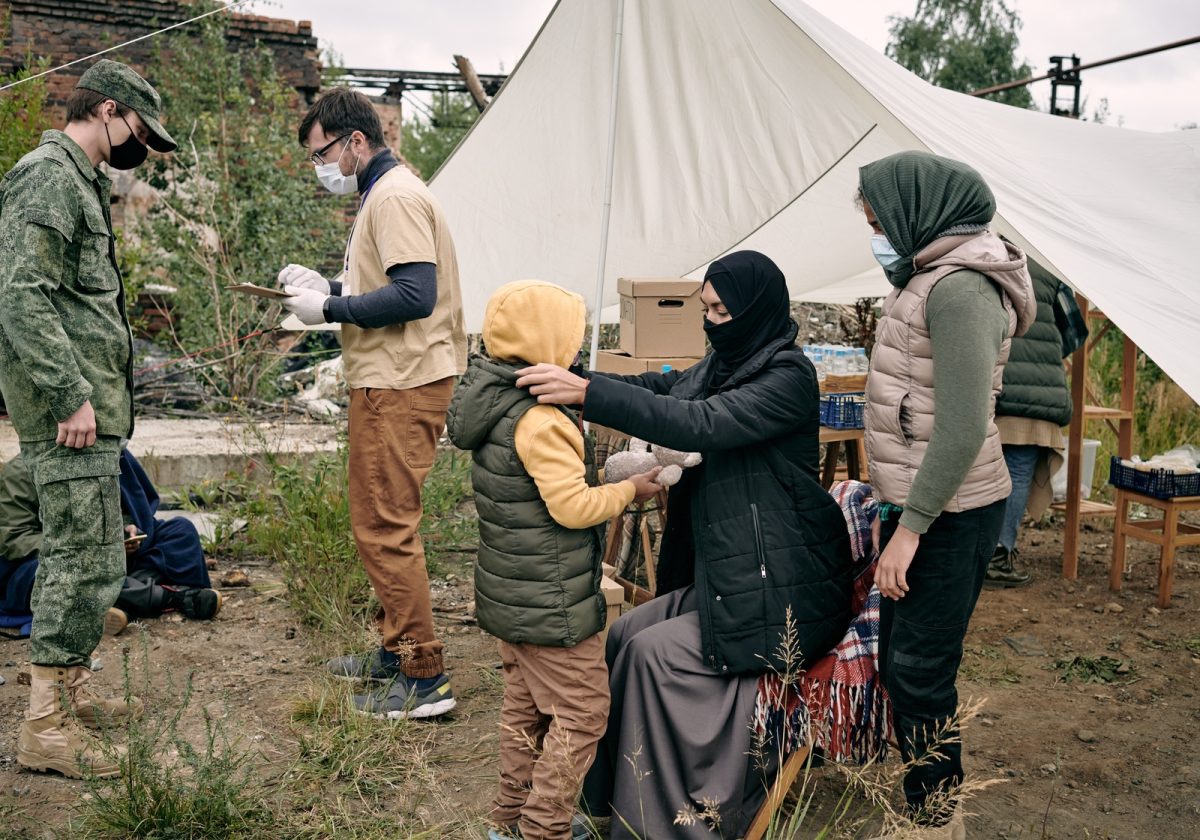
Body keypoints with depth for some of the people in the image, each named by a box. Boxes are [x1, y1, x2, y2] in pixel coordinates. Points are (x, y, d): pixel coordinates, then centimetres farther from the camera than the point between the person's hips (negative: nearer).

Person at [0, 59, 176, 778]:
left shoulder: (80, 180, 21)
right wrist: (71, 394, -23)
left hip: (91, 402, 11)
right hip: (71, 410, -11)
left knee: (84, 554, 17)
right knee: (87, 559, -8)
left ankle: (73, 691, 29)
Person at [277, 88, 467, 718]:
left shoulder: (394, 197, -13)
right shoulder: (383, 194, 21)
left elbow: (416, 294, -23)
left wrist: (330, 308, -15)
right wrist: (327, 287, 12)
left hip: (401, 386, -11)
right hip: (393, 382, 11)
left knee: (384, 528, -8)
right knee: (382, 524, 16)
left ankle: (424, 678, 0)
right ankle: (398, 652, 28)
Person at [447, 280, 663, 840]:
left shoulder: (498, 403, 6)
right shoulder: (541, 420, -25)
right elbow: (572, 506, -26)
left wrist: (609, 479, 8)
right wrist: (630, 489, -12)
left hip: (510, 593, 10)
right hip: (551, 604, -10)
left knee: (526, 704, 21)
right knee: (581, 711, 4)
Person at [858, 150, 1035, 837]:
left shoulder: (961, 288, -18)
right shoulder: (925, 279, 12)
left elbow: (963, 428, -24)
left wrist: (910, 528, -20)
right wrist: (898, 512, 15)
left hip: (948, 516, -10)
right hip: (917, 504, 10)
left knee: (920, 677, -1)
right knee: (898, 665, 17)